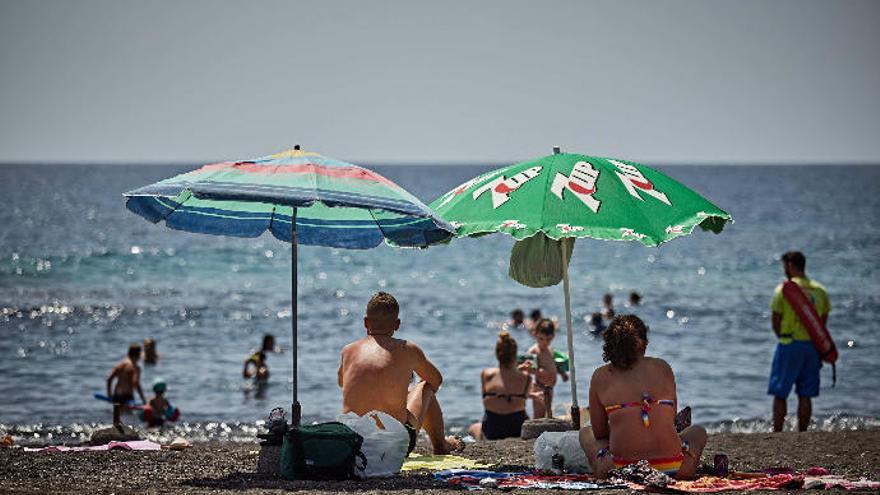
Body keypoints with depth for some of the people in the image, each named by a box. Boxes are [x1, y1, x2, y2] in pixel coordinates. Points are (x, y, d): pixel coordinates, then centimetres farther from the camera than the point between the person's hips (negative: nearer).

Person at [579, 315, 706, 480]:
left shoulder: (600, 376, 4)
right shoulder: (662, 367, 7)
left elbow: (599, 433, 10)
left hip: (619, 470, -1)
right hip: (671, 469, 1)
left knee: (586, 433, 33)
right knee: (698, 432, 35)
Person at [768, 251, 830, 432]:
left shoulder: (783, 289, -8)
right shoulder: (819, 290, 6)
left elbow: (776, 324, -5)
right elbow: (823, 323, 9)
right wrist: (812, 339, 15)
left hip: (789, 344, -4)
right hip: (812, 345, 4)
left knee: (779, 394, 2)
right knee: (805, 396, 8)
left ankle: (777, 435, 0)